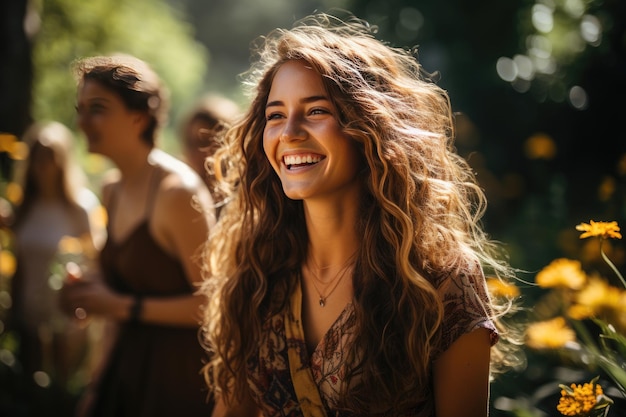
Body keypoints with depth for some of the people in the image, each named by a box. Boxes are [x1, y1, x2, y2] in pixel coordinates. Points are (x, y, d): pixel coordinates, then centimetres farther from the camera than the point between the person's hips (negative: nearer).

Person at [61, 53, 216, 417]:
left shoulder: (177, 192, -19)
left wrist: (123, 307, -17)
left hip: (180, 373, -8)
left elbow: (211, 303, -21)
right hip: (130, 362, 8)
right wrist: (95, 287, 2)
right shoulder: (112, 190, 7)